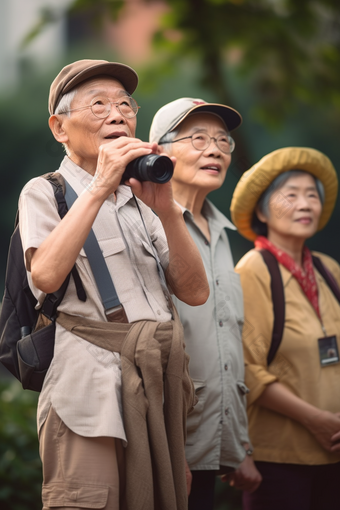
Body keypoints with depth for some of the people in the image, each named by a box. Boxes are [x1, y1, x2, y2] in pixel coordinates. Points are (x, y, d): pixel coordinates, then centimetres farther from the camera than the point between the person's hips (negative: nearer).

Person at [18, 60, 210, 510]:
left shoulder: (138, 201, 21)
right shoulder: (45, 192, 7)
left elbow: (195, 292, 10)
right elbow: (45, 275, -14)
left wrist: (166, 210, -4)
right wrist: (100, 186, -13)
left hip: (161, 384, 6)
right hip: (91, 388, -5)